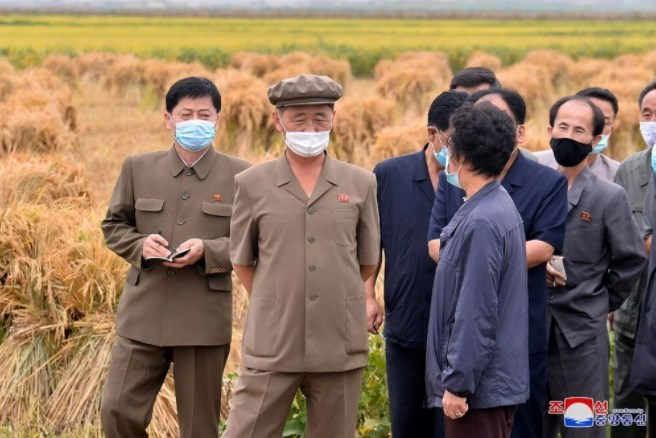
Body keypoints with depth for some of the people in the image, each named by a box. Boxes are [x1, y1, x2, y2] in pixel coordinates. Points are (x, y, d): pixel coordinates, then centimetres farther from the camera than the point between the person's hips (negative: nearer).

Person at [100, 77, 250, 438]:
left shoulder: (239, 176, 1)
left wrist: (207, 250, -16)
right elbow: (113, 225, 15)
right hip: (143, 316, 2)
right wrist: (140, 244, -7)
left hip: (205, 322, -2)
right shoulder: (138, 168, 8)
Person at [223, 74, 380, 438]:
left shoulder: (361, 184, 4)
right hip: (272, 348, -1)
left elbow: (368, 261, 13)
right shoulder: (252, 184, 2)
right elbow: (242, 260, 12)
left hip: (340, 349, 1)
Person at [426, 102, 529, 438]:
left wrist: (457, 384, -18)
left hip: (481, 385, -10)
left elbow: (476, 315, -22)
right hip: (500, 382, 10)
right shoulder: (499, 207, 11)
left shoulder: (481, 222, -20)